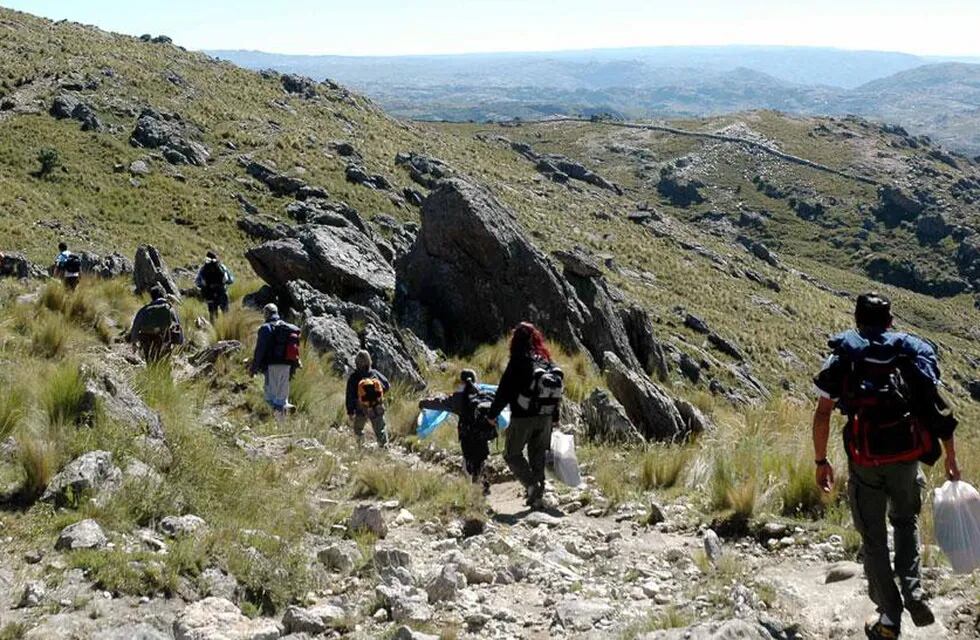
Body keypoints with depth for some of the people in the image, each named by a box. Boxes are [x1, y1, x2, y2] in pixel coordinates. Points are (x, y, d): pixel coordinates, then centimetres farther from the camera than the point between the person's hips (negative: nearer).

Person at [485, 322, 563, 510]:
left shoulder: (518, 362, -13)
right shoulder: (547, 361, 5)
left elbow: (504, 391, -11)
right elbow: (557, 390, 13)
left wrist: (492, 414, 0)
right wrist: (555, 418, 22)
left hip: (522, 418, -5)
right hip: (545, 418, 6)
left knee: (512, 454, 8)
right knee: (538, 456, 14)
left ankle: (532, 484, -11)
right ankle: (537, 497, 14)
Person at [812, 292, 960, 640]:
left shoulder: (844, 355, 5)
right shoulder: (914, 351, 8)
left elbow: (822, 414, 0)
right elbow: (939, 410, 4)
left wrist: (821, 461, 8)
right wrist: (951, 459, 10)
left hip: (865, 461, -1)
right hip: (907, 457, 1)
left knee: (873, 539, 12)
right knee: (906, 520, 26)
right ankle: (912, 589, 7)